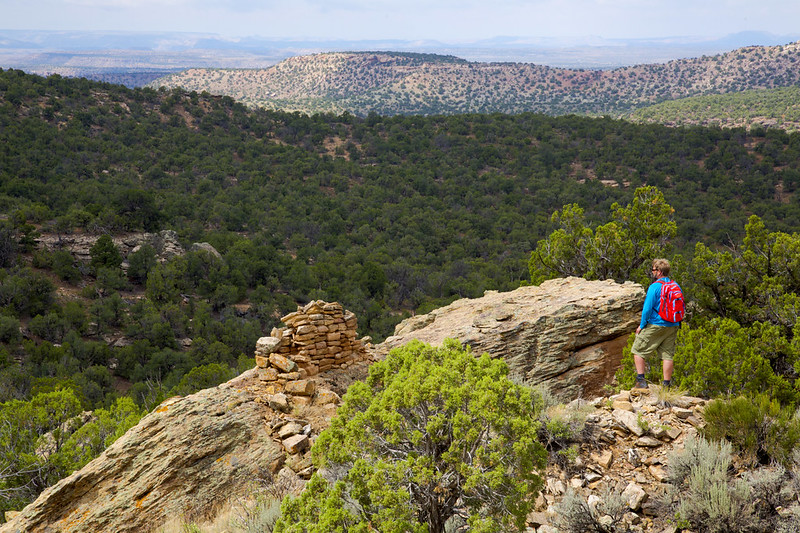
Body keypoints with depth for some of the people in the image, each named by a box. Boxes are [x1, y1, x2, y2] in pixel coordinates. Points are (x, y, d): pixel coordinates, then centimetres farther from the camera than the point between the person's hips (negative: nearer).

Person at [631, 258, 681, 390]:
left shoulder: (654, 287, -14)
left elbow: (647, 309, -16)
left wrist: (642, 325, -6)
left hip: (655, 326, -6)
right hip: (673, 326, 6)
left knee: (638, 351, 6)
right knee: (667, 355, 8)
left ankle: (641, 381, 0)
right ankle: (667, 385, 9)